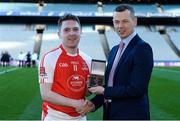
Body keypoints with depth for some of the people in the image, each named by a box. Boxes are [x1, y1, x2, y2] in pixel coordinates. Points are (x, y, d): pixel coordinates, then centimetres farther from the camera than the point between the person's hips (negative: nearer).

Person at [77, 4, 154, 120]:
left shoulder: (142, 48, -14)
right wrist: (94, 103, -2)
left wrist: (104, 91, -12)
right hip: (111, 114, 7)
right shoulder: (115, 50, 12)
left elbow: (137, 89, -21)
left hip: (132, 115, -7)